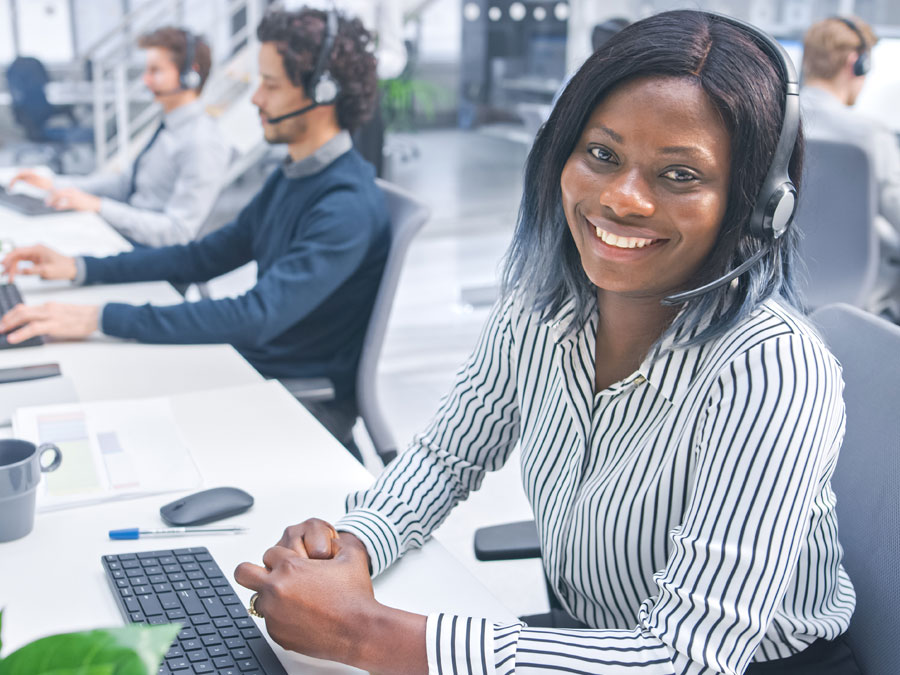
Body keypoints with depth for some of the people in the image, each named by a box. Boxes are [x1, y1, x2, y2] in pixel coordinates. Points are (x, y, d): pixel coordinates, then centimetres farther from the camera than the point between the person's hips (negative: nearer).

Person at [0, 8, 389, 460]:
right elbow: (207, 256, 16)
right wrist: (78, 269, 7)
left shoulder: (348, 208, -23)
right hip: (251, 370, 9)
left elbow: (259, 316, -32)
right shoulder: (290, 178, 9)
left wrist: (100, 319, -33)